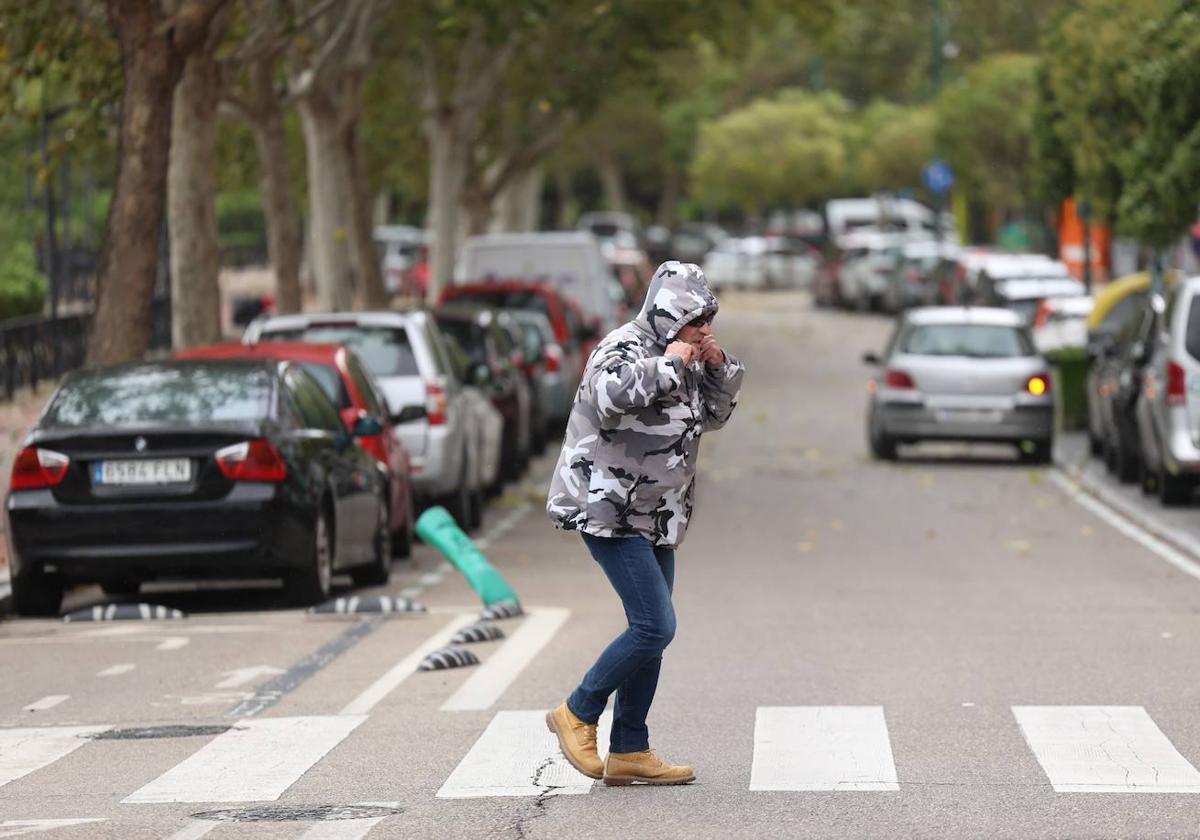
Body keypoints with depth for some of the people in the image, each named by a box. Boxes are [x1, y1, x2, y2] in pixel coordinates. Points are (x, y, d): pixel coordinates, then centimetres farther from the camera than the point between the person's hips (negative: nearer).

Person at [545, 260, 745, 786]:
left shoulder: (678, 360, 13)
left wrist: (718, 366, 7)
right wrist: (668, 364, -25)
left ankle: (628, 752, 15)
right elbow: (611, 396, -34)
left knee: (650, 632, 9)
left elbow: (713, 416, 24)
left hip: (653, 517, 10)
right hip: (609, 510, -10)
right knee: (655, 627, -15)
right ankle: (577, 715, 0)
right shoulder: (625, 349, -14)